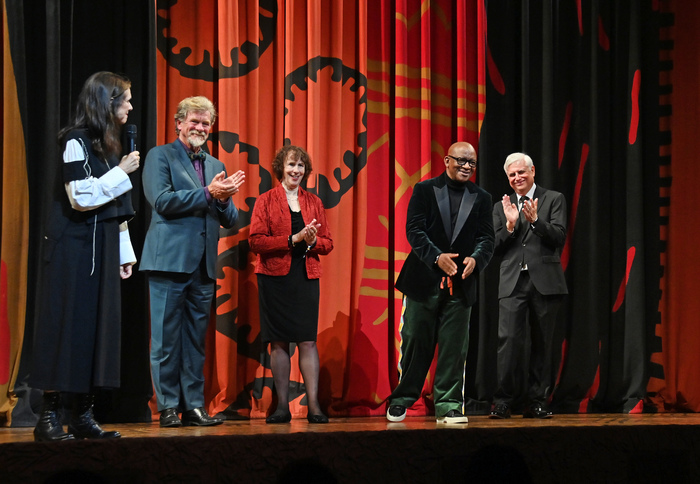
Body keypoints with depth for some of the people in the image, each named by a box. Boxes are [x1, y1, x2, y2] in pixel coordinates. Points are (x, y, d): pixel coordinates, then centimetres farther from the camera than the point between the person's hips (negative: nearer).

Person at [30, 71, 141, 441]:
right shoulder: (77, 142, -9)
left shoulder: (107, 146, 16)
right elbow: (81, 197, -17)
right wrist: (121, 173, -12)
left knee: (97, 328, 5)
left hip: (101, 251, 8)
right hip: (74, 249, -8)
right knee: (66, 327, -7)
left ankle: (83, 415, 9)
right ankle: (49, 417, -3)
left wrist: (124, 252, 15)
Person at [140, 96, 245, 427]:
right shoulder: (160, 156, 3)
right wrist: (208, 193, -15)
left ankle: (194, 406, 11)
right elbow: (161, 201, -11)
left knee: (196, 340, 8)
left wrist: (224, 200, -6)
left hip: (203, 265, 6)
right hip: (170, 260, -5)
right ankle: (168, 408, 3)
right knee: (166, 339, -2)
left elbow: (230, 220, 16)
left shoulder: (216, 166, 19)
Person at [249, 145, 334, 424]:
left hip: (306, 277, 2)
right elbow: (255, 241, -7)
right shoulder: (266, 201, 4)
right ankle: (282, 407, 5)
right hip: (274, 277, -2)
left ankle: (313, 406, -5)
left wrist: (312, 241, -10)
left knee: (308, 340, -5)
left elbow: (328, 243, 12)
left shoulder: (313, 203, 13)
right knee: (278, 342, 0)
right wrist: (293, 239, -14)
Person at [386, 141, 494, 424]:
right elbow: (414, 230, -7)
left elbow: (486, 238, 4)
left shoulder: (481, 198, 11)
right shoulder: (425, 190, 3)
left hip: (461, 284, 2)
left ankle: (448, 406, 8)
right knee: (415, 342, 4)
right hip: (423, 282, -2)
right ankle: (401, 400, 18)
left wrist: (475, 258, -18)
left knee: (455, 347, 1)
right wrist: (437, 257, -21)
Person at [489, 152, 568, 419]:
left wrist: (535, 219, -16)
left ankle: (536, 402, 10)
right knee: (509, 340, -11)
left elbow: (559, 238, -3)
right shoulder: (501, 207, 15)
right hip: (512, 283, 1)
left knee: (542, 343, 4)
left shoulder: (554, 199, 8)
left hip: (544, 281, -1)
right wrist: (510, 225, -8)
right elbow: (496, 248, 8)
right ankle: (503, 402, -8)